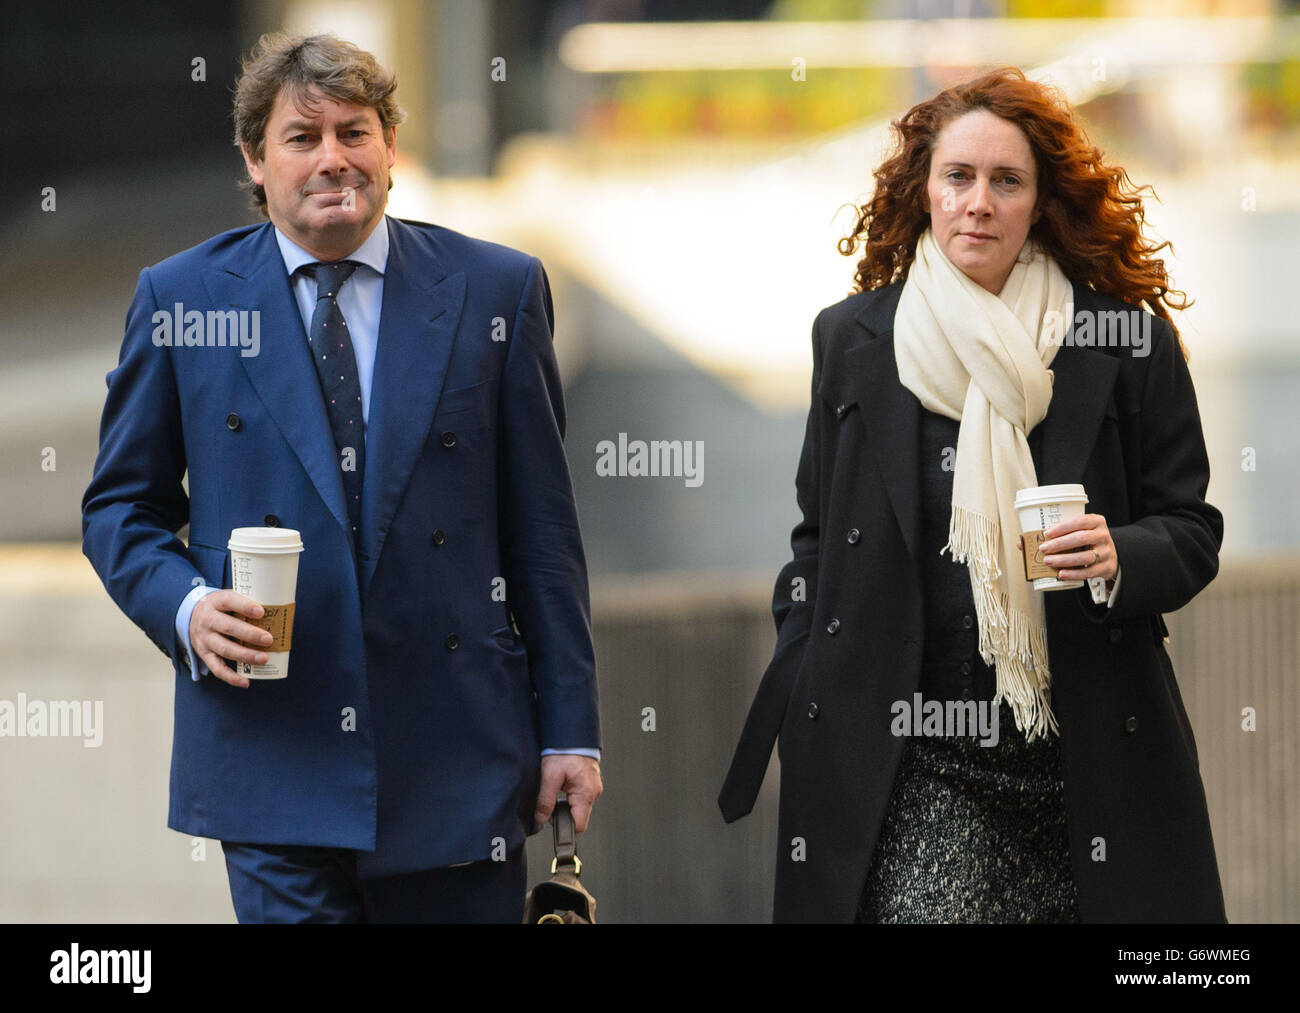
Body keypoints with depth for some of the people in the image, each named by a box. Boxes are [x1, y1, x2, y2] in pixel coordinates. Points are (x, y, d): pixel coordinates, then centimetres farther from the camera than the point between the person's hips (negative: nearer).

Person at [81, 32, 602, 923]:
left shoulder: (496, 291, 6)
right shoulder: (180, 299, 5)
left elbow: (542, 524, 6)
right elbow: (121, 506, 11)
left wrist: (570, 727, 3)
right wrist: (186, 607, -10)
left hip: (455, 754, 1)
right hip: (271, 757, -1)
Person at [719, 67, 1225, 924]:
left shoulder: (1127, 341, 3)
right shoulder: (851, 337, 10)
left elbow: (1192, 532, 6)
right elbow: (818, 539, 17)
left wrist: (1120, 556, -15)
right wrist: (802, 703, 8)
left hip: (1084, 753, -1)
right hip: (905, 764, 1)